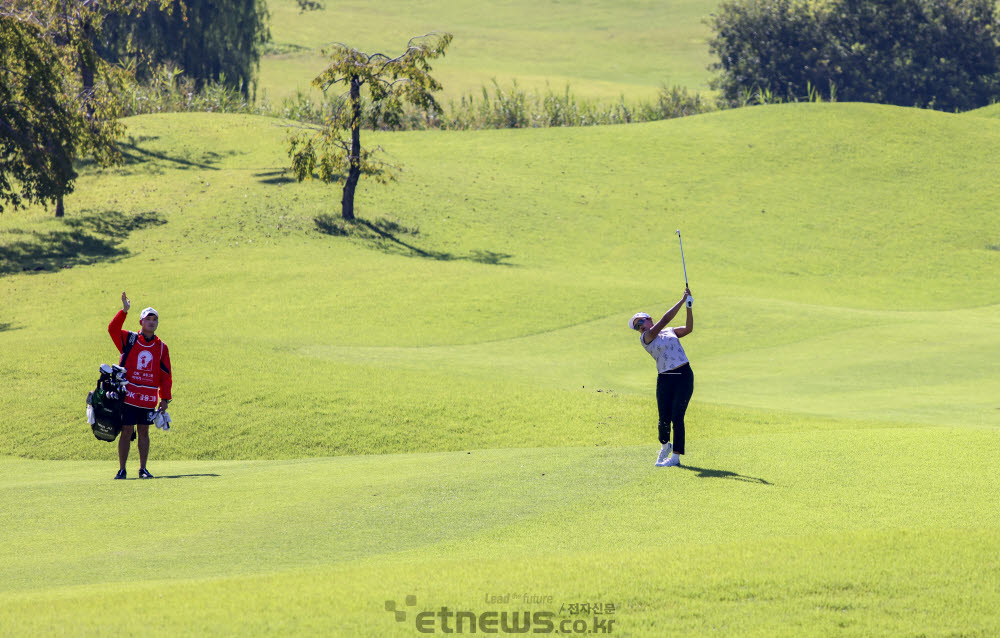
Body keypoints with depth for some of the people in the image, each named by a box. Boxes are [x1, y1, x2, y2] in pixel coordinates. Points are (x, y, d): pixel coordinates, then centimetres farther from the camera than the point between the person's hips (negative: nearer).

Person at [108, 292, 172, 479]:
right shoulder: (129, 340, 5)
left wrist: (165, 398, 5)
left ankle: (143, 469, 13)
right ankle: (122, 469, 2)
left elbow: (165, 376, 10)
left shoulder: (161, 347, 10)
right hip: (128, 395, -2)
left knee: (144, 432, 7)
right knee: (126, 431, -2)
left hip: (149, 398, 2)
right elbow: (113, 329, -12)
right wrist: (124, 311, -20)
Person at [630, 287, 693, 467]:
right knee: (664, 419, -4)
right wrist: (682, 301, -8)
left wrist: (689, 308, -12)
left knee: (677, 416, -8)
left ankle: (676, 456, -4)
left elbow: (688, 328, 0)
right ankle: (665, 446, 27)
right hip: (665, 379, -1)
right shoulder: (645, 338, 0)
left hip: (684, 376, 1)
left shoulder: (669, 332, 15)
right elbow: (665, 320, -8)